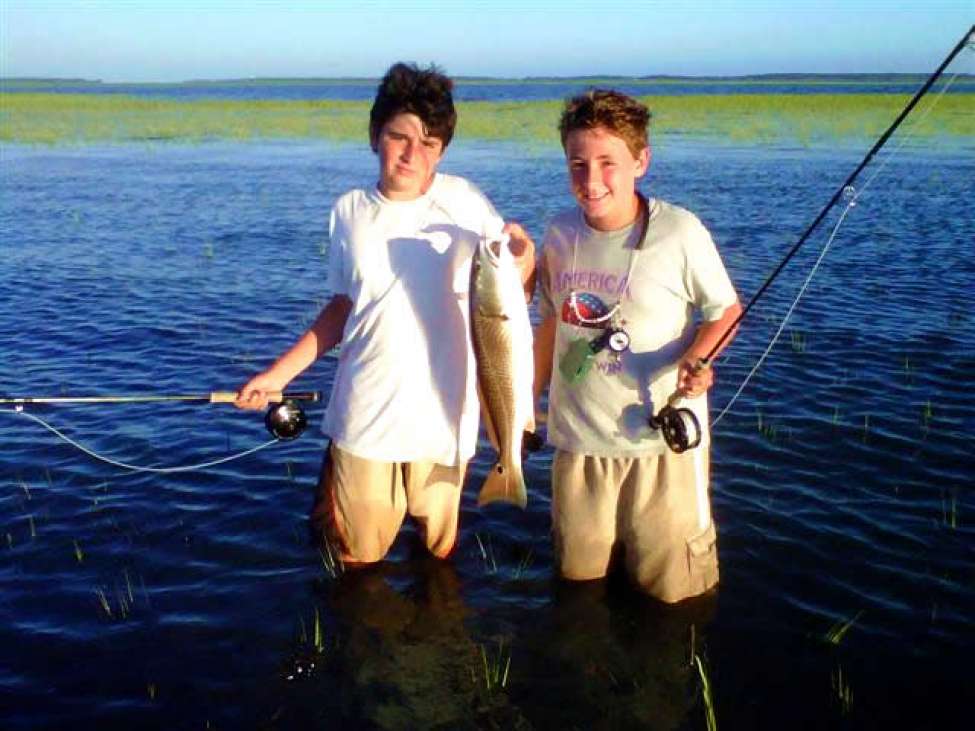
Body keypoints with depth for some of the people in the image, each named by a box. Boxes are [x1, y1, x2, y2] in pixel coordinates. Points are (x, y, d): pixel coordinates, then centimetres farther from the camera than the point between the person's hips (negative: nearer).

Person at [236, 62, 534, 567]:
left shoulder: (463, 200, -6)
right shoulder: (349, 212, 2)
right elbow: (342, 308, 11)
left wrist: (523, 259, -25)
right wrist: (278, 374, 6)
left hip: (443, 413, -1)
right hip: (365, 413, 1)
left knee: (439, 549, 15)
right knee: (358, 557, 12)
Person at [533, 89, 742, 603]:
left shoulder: (679, 232, -14)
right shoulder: (560, 235, 0)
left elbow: (727, 311, -3)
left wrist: (697, 357, -22)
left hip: (664, 439, -4)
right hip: (578, 441, 4)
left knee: (672, 588, 4)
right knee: (579, 577, 15)